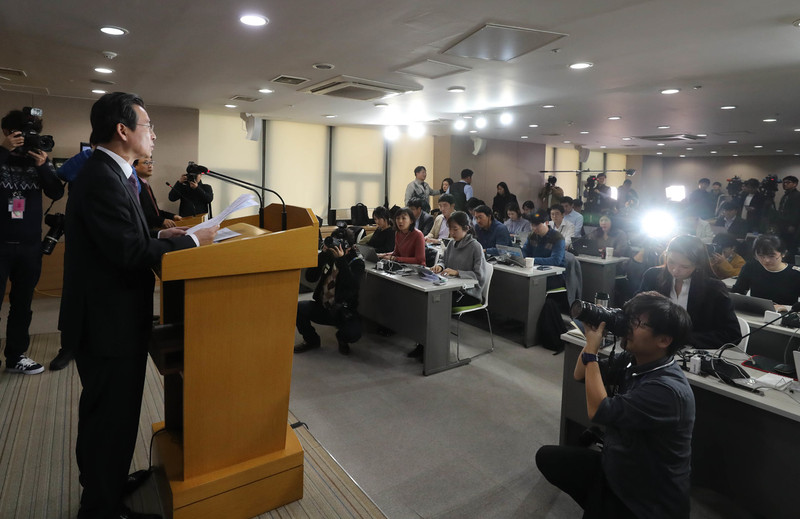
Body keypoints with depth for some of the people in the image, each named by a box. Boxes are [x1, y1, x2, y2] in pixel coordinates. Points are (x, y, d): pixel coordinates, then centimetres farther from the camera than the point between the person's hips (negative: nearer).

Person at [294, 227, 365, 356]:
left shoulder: (356, 261, -8)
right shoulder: (329, 256, 1)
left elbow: (353, 286, -27)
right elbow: (310, 277, -10)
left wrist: (341, 260, -31)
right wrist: (323, 254, -19)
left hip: (343, 311, -3)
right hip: (322, 306, 4)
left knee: (354, 333, -31)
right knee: (298, 308, -23)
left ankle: (342, 339, 11)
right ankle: (311, 340, 7)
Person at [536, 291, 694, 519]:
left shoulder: (668, 389, -30)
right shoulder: (631, 360, -5)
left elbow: (599, 412, -33)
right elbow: (580, 375, 5)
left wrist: (592, 350, -27)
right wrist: (594, 339, -12)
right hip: (614, 468, 8)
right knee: (547, 456, 9)